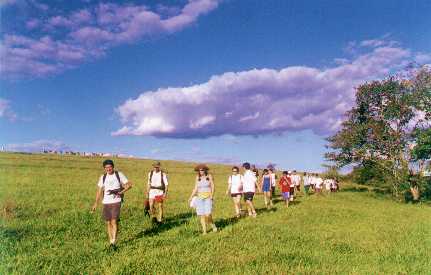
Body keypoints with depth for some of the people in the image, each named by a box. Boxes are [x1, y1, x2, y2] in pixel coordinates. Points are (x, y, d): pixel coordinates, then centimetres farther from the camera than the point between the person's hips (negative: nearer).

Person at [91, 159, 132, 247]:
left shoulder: (119, 175, 1)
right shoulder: (103, 177, 9)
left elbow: (129, 184, 2)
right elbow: (99, 190, 10)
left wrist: (121, 192, -10)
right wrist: (96, 203, 4)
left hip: (116, 202, -3)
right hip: (106, 202, 3)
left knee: (114, 221, -13)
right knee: (108, 223, 6)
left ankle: (114, 242, -11)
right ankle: (110, 241, 16)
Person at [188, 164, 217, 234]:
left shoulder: (209, 176, -3)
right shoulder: (197, 178, 6)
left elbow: (212, 187, -2)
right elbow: (195, 188, 9)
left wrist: (212, 195, -15)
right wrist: (191, 197, 1)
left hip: (208, 197, -3)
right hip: (200, 197, 3)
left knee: (208, 214, -14)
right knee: (202, 215, -1)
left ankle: (213, 225, 13)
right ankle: (204, 231, 8)